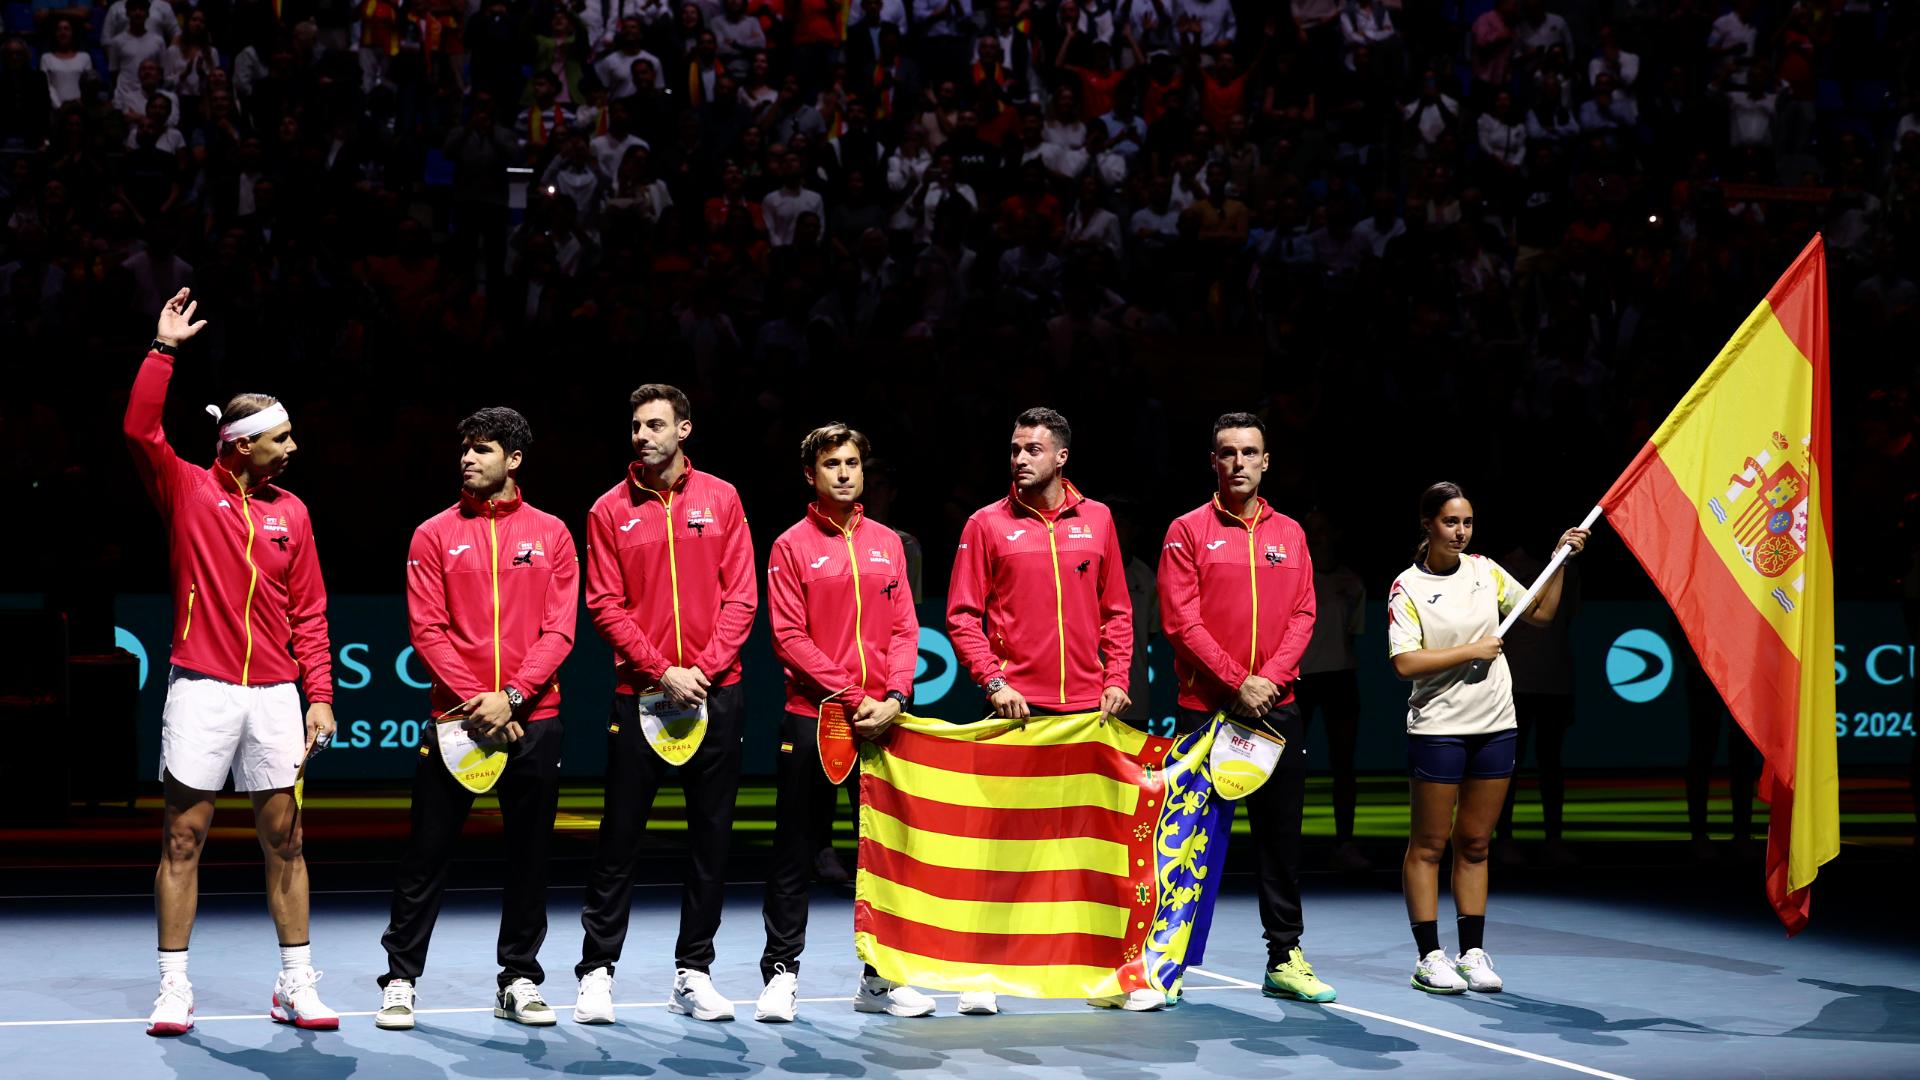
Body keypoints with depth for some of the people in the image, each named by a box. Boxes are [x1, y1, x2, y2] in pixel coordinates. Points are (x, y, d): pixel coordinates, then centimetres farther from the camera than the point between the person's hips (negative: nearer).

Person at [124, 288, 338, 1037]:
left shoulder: (291, 513, 10)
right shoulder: (186, 491, 2)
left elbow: (309, 613, 10)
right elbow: (140, 429, -14)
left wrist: (320, 695, 2)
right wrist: (164, 348, -15)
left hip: (275, 694, 3)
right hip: (201, 688, -3)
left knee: (284, 842, 5)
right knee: (183, 839, 0)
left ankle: (296, 987, 11)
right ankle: (173, 989, 5)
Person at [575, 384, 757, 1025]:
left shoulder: (721, 499, 5)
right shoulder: (610, 511, 2)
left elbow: (741, 594, 2)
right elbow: (607, 606, -2)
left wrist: (705, 668, -9)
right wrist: (662, 671, -12)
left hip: (715, 692, 1)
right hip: (640, 695, -1)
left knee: (712, 835, 5)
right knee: (620, 838, 0)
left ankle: (694, 973, 13)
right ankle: (597, 972, 6)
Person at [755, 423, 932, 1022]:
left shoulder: (887, 543, 12)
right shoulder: (793, 546, 1)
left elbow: (905, 628, 9)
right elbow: (790, 637, -6)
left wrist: (894, 697, -8)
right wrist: (852, 698, -13)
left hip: (882, 719, 3)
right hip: (813, 718, -3)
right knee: (796, 852, 0)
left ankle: (880, 978, 13)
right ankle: (781, 973, 6)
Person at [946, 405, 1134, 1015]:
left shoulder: (1096, 520, 10)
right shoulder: (987, 525, 3)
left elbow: (1116, 610, 14)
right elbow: (963, 616, 1)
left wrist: (1117, 679, 2)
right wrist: (993, 682, -10)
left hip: (1089, 707, 2)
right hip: (1017, 706, -2)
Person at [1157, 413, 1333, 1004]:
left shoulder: (1289, 533, 11)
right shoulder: (1188, 531, 0)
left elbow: (1302, 615, 6)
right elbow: (1181, 620, -7)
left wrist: (1270, 678, -9)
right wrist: (1237, 682, -13)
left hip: (1276, 707, 3)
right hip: (1205, 705, -3)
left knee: (1280, 834, 4)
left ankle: (1286, 957, 9)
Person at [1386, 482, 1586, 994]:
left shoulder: (1486, 571, 8)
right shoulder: (1407, 588, -7)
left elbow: (1540, 613, 18)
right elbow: (1405, 663, -16)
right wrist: (1472, 650, -14)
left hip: (1495, 726, 5)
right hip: (1438, 729, -5)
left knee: (1474, 844, 9)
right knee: (1428, 846, -1)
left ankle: (1472, 953, 13)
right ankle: (1429, 958, 3)